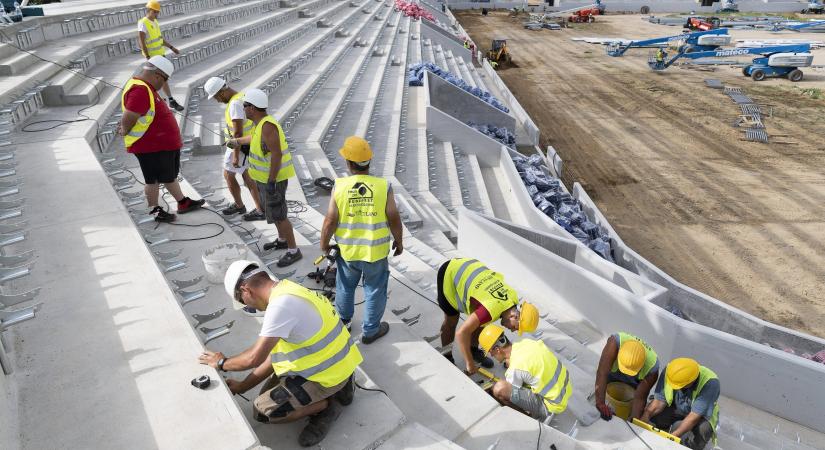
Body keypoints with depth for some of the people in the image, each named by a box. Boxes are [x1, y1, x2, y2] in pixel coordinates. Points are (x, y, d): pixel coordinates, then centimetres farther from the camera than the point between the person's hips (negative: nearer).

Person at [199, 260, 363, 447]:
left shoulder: (281, 304, -26)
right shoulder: (286, 290, 5)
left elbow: (255, 358, -24)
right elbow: (274, 353, 10)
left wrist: (222, 363, -4)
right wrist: (242, 386, 13)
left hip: (328, 372, -9)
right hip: (334, 362, 9)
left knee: (262, 409, -7)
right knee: (270, 394, 20)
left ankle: (324, 406, 4)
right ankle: (336, 389, 16)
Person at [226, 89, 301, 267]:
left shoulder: (267, 126, -25)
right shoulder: (261, 123, 6)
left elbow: (277, 154, -29)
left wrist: (271, 182, -28)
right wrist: (237, 141, 46)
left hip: (273, 178, -10)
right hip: (264, 177, 10)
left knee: (277, 215, -5)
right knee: (271, 210, 22)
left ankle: (293, 251, 4)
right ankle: (282, 240, 39)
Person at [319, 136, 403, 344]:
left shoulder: (339, 186, -14)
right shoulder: (383, 186, -15)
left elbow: (330, 221, -11)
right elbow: (394, 218, -9)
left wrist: (324, 243, 6)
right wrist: (398, 241, 8)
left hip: (347, 250, 2)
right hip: (376, 251, -1)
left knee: (345, 287, 25)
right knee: (374, 290, 17)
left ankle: (343, 321, 45)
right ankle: (370, 330, 29)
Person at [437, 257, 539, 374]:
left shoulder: (513, 296, -13)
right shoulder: (492, 309, -37)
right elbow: (461, 333, -38)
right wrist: (469, 363, -27)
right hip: (450, 273, -7)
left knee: (479, 319, 10)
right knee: (451, 320, 3)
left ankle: (473, 350, 32)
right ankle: (446, 357, 23)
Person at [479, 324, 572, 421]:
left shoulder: (515, 369, -25)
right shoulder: (526, 342, -5)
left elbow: (508, 394, -7)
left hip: (553, 405, -8)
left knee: (499, 389, -21)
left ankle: (530, 415, 2)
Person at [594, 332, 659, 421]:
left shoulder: (652, 367, -38)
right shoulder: (614, 342, -45)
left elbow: (639, 398, -29)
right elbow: (602, 373, -51)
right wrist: (600, 403, -59)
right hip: (612, 373, 0)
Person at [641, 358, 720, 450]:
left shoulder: (710, 382, -35)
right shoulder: (669, 371, -26)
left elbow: (695, 416, -35)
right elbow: (660, 400, -20)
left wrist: (673, 436, -41)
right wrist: (645, 416, -37)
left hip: (701, 415, -3)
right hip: (675, 408, 3)